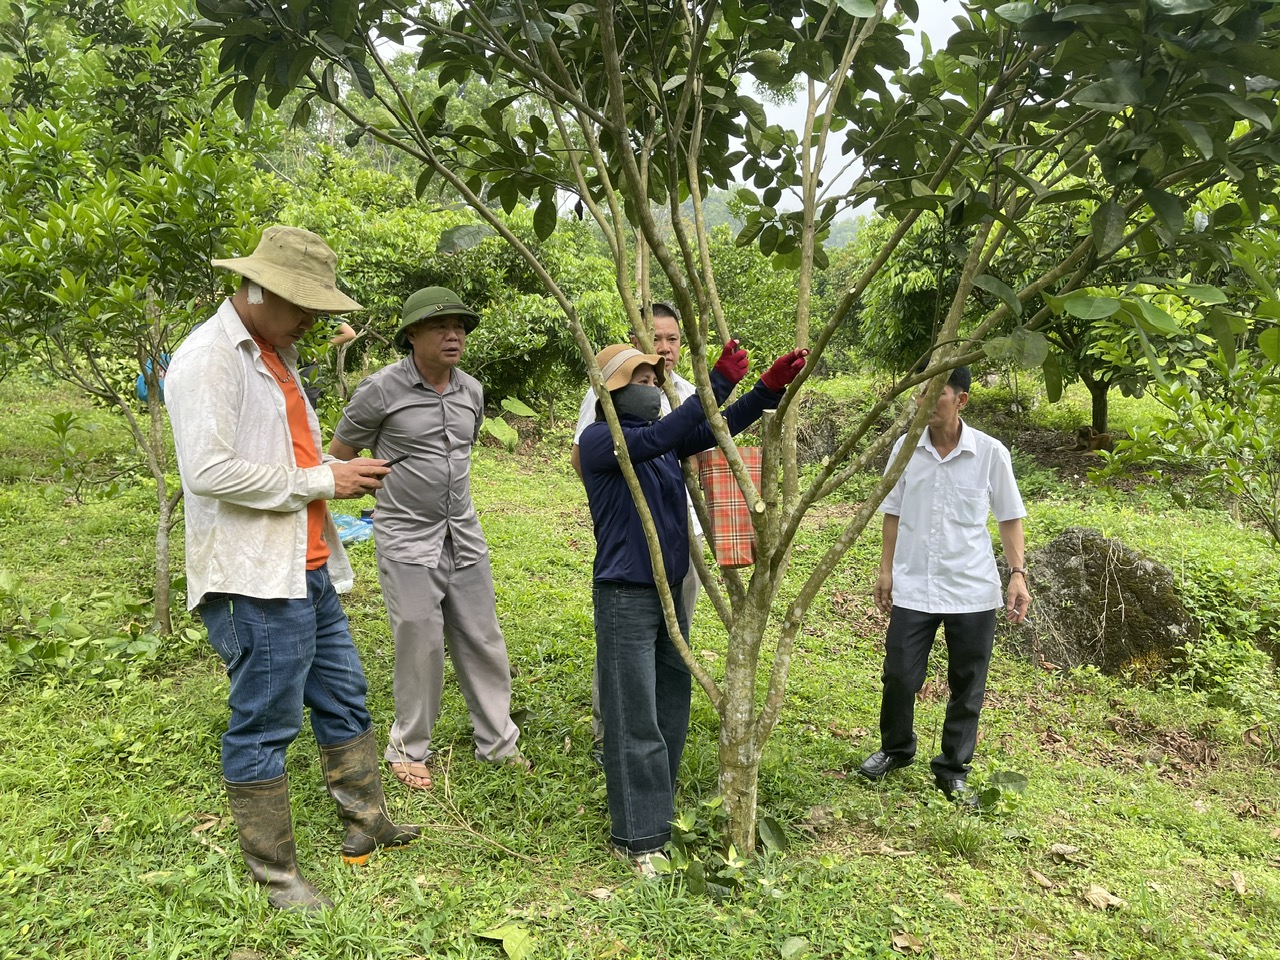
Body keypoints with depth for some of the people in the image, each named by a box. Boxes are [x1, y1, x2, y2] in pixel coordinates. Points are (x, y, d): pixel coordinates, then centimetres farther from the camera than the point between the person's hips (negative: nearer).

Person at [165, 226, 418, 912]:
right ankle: (275, 875, 17)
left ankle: (366, 820, 34)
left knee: (343, 694, 18)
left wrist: (344, 472, 4)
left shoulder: (274, 354, 17)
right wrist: (321, 481, -16)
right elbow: (210, 471, -23)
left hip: (307, 569, 10)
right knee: (263, 725, 2)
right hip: (253, 578, -10)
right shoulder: (208, 358, -14)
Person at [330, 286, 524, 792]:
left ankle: (497, 741, 24)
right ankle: (409, 749, 20)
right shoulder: (382, 388, -12)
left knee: (483, 639, 10)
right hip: (406, 538, -5)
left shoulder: (471, 391, 6)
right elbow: (340, 452, -1)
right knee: (420, 644, -1)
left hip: (464, 534, 6)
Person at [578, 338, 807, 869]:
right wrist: (719, 381, -27)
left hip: (671, 591, 8)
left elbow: (719, 428, 3)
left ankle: (657, 811, 33)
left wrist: (770, 387, -9)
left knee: (671, 710, 16)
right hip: (625, 596, -8)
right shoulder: (598, 440, -11)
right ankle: (636, 837, 9)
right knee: (635, 721, -2)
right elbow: (661, 437, -26)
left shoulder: (664, 439, 10)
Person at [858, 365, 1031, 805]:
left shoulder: (990, 453, -6)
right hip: (913, 587, 1)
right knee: (899, 676, 4)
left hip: (973, 591, -1)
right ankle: (895, 749, 32)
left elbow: (1009, 517, 2)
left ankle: (953, 771, 29)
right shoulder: (906, 448, -1)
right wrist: (886, 569, 6)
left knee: (967, 687, 9)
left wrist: (1018, 573, -6)